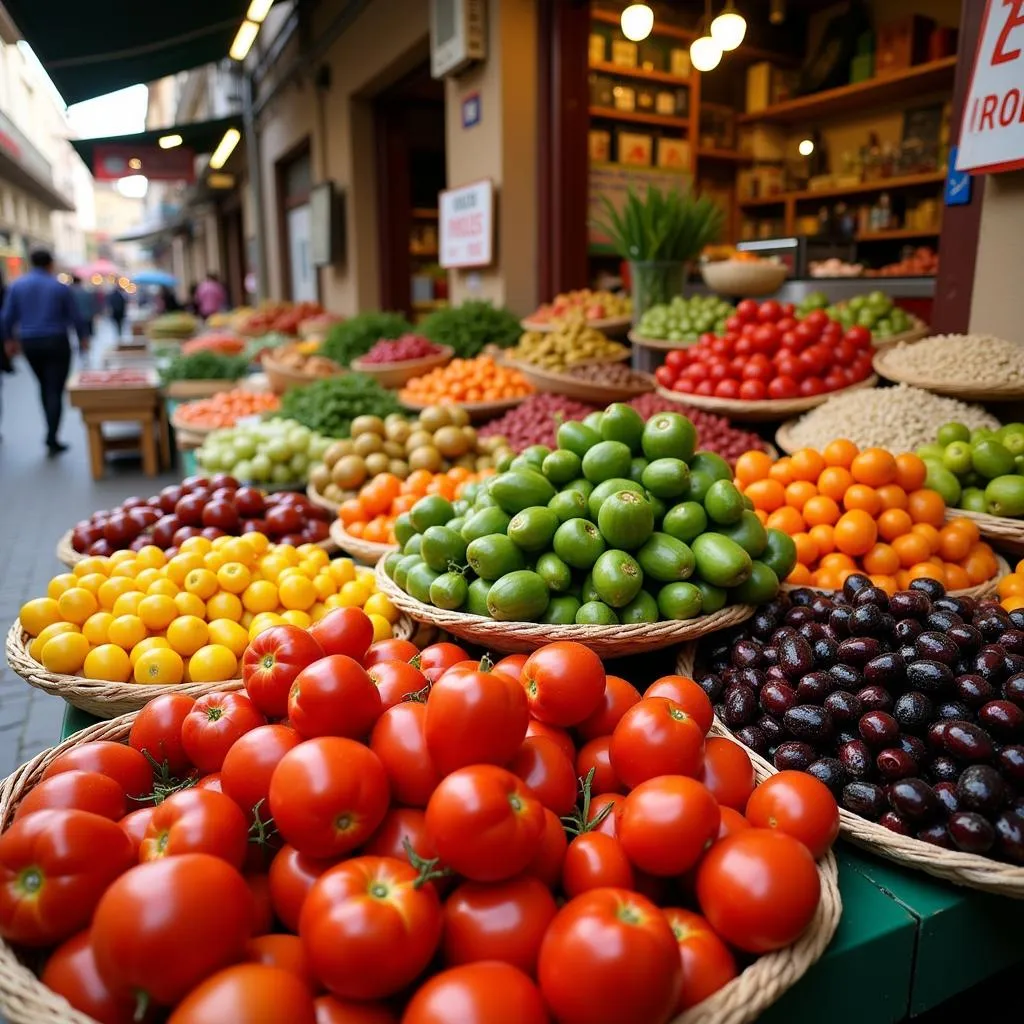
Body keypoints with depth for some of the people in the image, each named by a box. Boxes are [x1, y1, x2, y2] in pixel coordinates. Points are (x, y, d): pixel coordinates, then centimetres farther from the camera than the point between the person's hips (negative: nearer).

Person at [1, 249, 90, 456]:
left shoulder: (17, 286, 1)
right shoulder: (60, 287, -6)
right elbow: (75, 316, -1)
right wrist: (83, 338, 14)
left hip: (29, 344, 3)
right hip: (56, 342, -3)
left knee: (44, 387, 20)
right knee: (55, 390, -2)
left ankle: (52, 433, 24)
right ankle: (52, 439, -8)